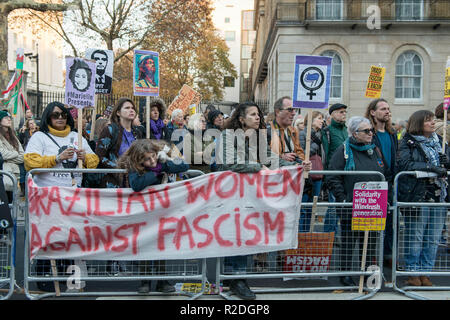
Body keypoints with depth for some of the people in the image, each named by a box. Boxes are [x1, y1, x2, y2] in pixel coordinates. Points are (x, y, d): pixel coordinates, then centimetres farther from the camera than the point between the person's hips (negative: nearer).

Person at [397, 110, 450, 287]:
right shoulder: (408, 143, -1)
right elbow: (405, 164, -16)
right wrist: (430, 168, -23)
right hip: (417, 195, -5)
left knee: (433, 239, 9)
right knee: (415, 237, 1)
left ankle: (424, 271, 20)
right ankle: (412, 272, 14)